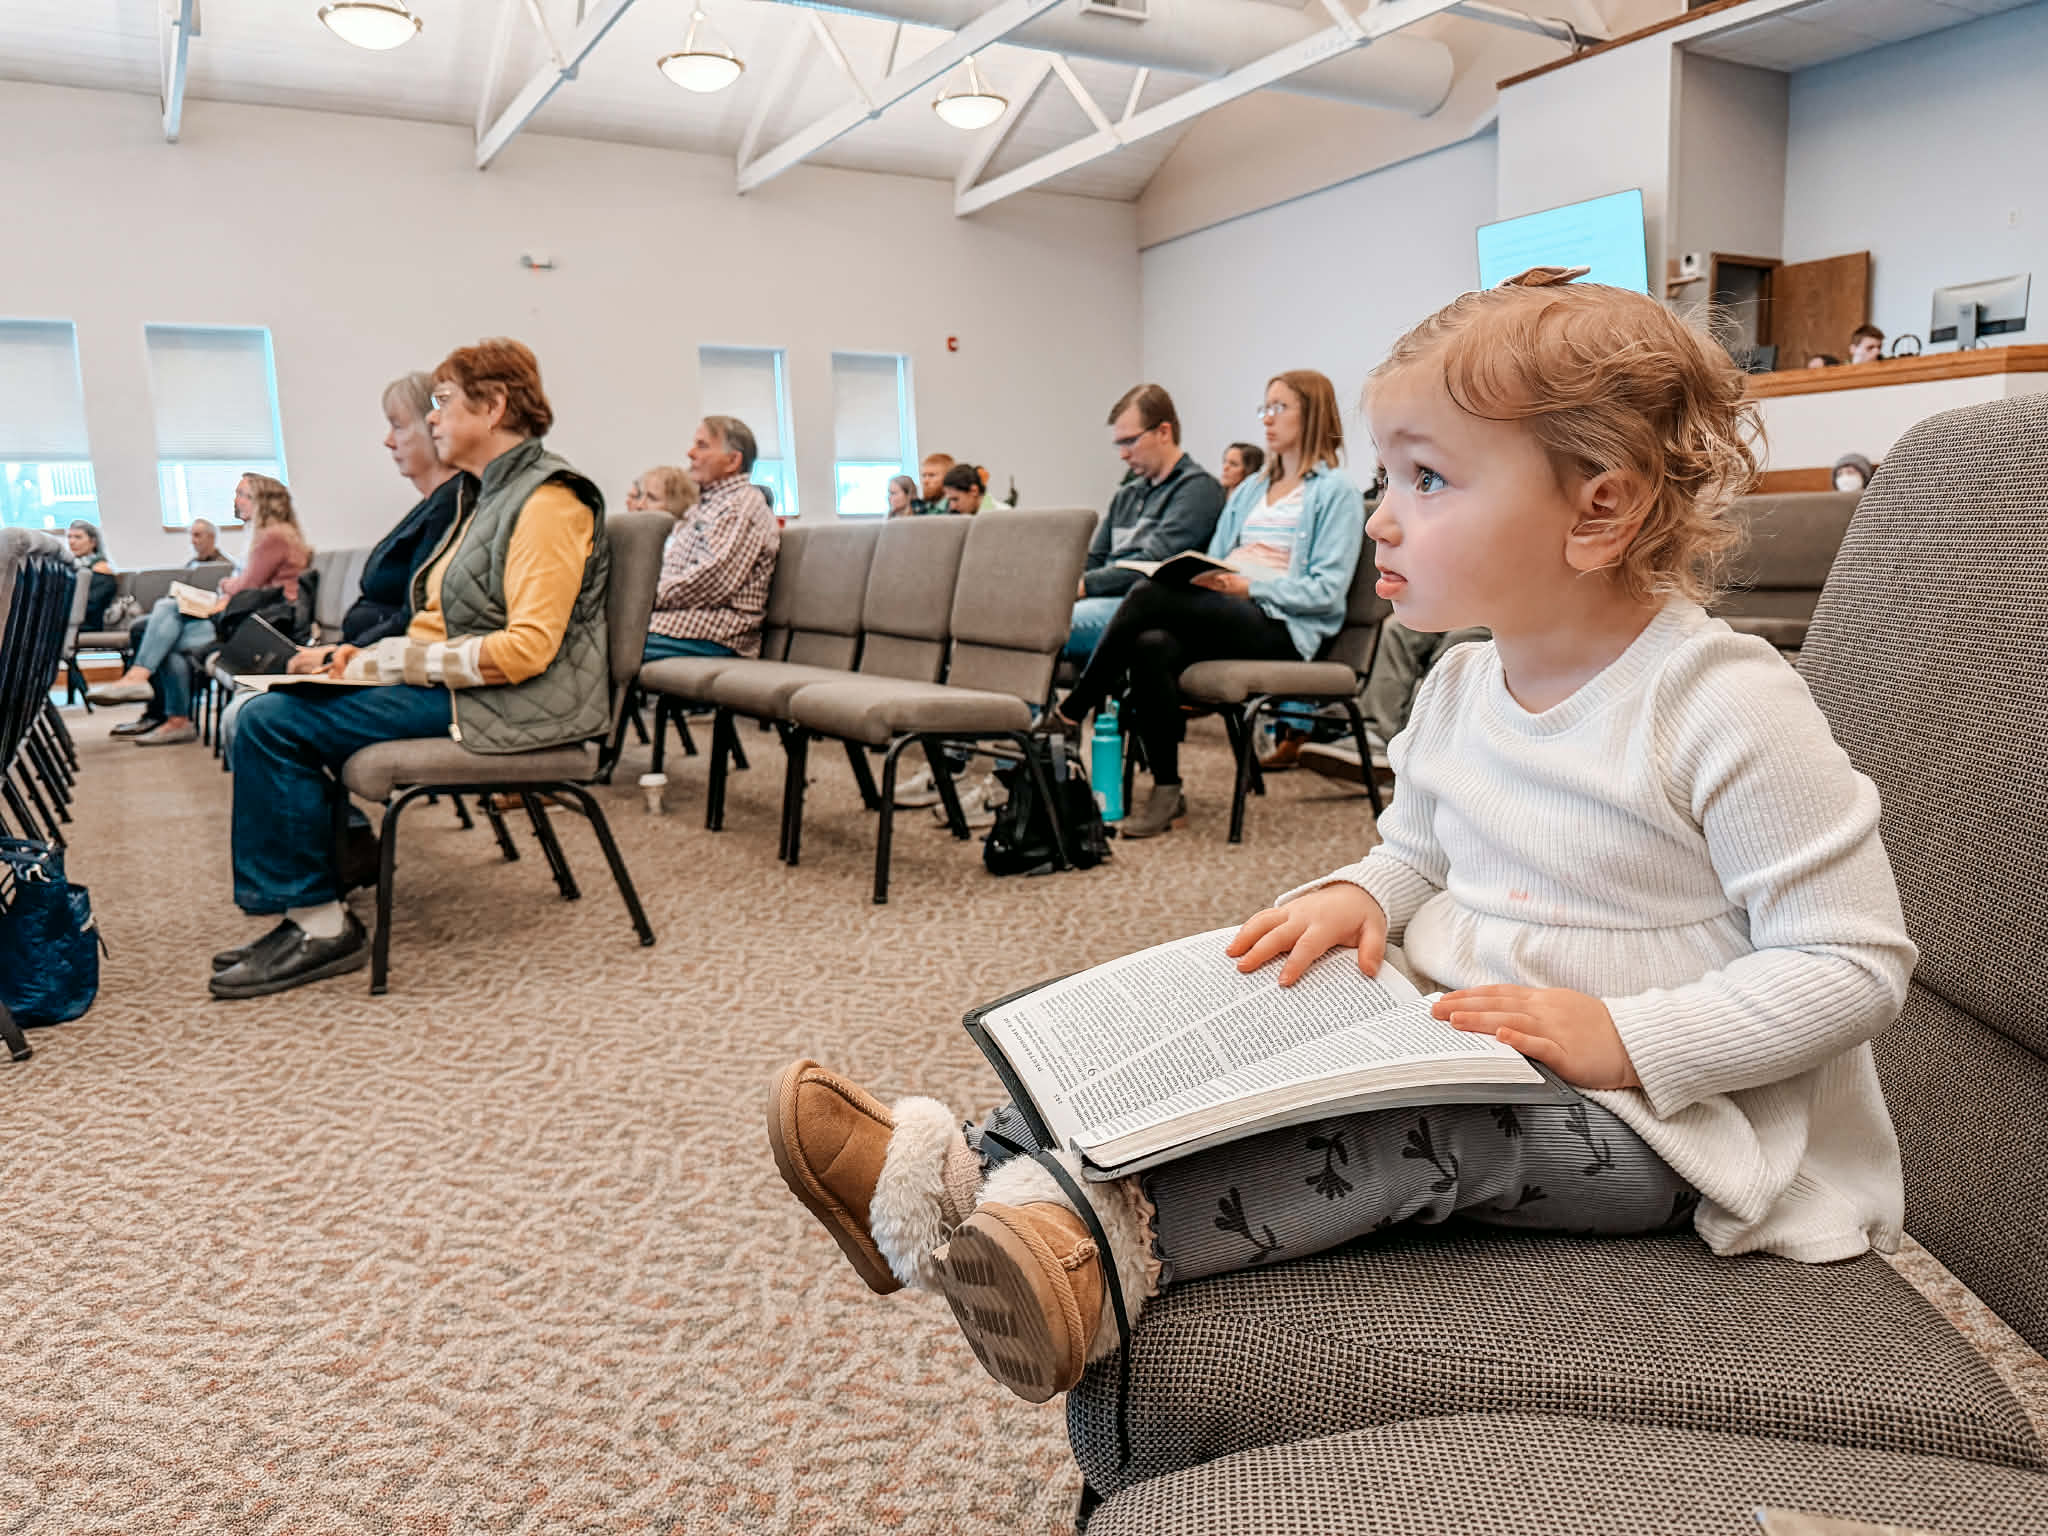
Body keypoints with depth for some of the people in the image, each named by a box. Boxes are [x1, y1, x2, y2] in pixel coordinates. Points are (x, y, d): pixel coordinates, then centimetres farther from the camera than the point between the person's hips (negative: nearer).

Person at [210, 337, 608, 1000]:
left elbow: (528, 647, -22)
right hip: (463, 688, 10)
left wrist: (405, 660, -17)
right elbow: (447, 622, 19)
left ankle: (320, 925, -7)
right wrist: (372, 656, 3)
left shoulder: (548, 500, -12)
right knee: (264, 711, 5)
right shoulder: (489, 495, 20)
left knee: (271, 721, -16)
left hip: (512, 704, -10)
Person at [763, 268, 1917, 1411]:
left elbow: (1856, 964, -16)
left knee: (1429, 1124, -34)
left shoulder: (1727, 707, -18)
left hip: (1652, 1112, -6)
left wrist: (1628, 1039, -25)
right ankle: (975, 1171, -21)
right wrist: (1362, 894, -4)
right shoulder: (1461, 687, 5)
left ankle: (1105, 1237, -41)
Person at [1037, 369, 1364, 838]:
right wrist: (1201, 576, -1)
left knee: (1151, 595, -28)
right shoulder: (1250, 489, 28)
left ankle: (1070, 714, -17)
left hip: (1282, 629, -6)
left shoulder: (1336, 491, 4)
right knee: (1151, 645, -30)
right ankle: (1166, 791, -23)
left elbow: (1327, 590, -7)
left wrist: (1251, 587, -16)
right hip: (1227, 618, 6)